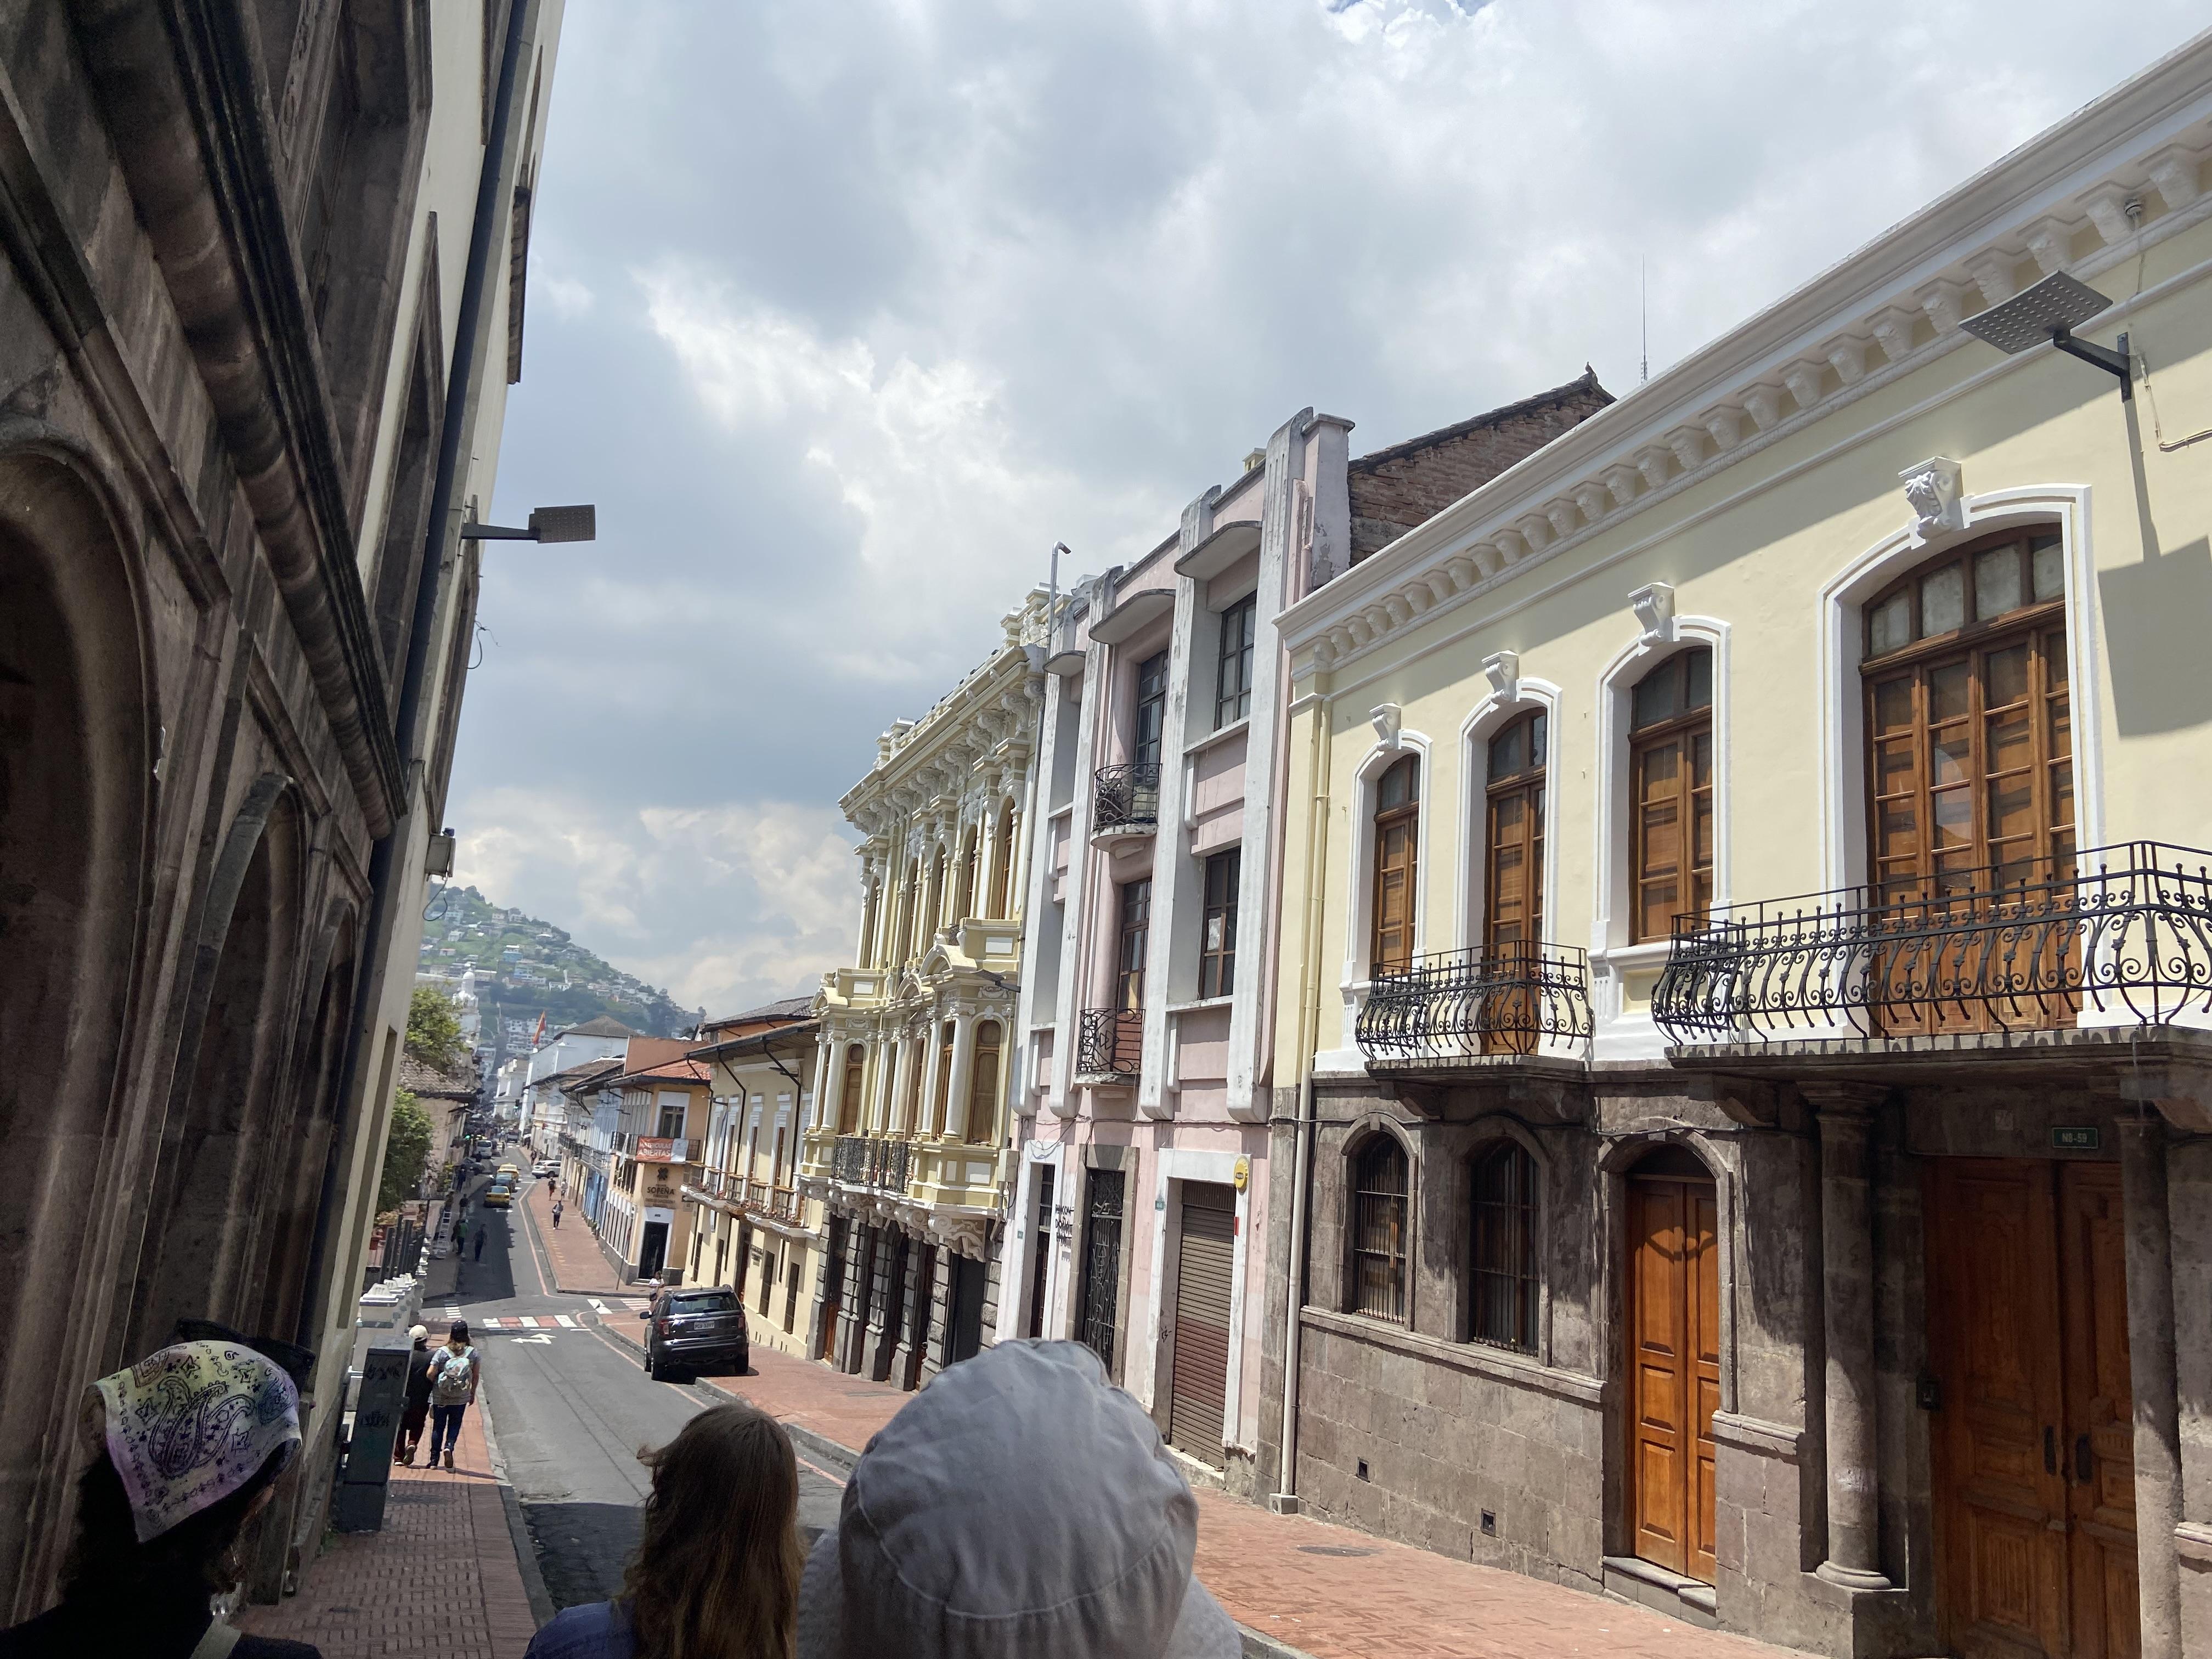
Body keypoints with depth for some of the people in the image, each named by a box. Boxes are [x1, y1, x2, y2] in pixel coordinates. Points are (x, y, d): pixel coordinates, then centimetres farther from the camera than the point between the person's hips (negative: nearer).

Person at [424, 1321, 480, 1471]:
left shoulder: (442, 1352, -10)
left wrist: (434, 1384, 8)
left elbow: (431, 1374, -13)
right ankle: (449, 1446, -14)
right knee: (455, 1425, 12)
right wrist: (473, 1394, 15)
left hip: (440, 1397, 0)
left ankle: (434, 1460, 13)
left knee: (438, 1427, 11)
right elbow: (476, 1376, 1)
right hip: (461, 1398, 0)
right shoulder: (473, 1354, -5)